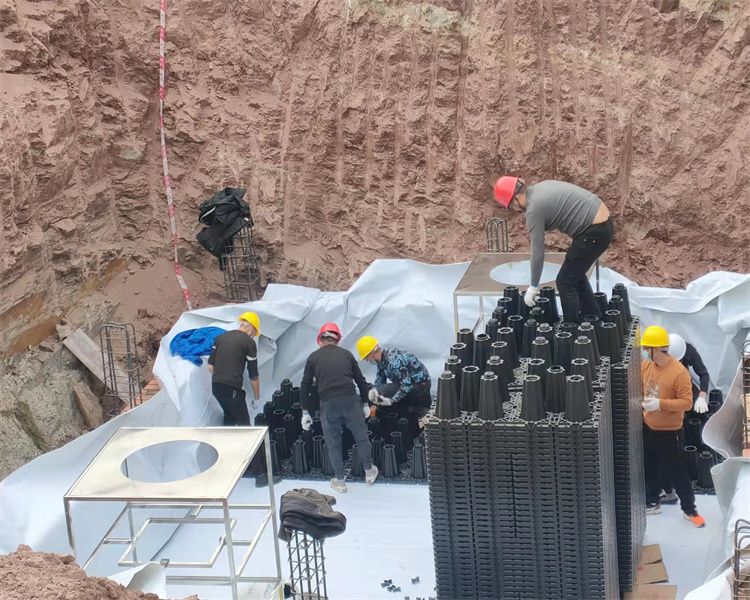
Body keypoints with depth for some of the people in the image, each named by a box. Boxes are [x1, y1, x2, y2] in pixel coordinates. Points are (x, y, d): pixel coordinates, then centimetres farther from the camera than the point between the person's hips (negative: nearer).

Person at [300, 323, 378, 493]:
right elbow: (361, 380, 15)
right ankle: (369, 472, 33)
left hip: (328, 403, -1)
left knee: (333, 443, 14)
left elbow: (305, 387, 8)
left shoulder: (314, 357, 12)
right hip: (350, 400, 1)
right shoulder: (346, 354, 15)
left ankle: (340, 481, 22)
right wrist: (365, 403, 25)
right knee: (361, 436, 19)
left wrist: (305, 412, 13)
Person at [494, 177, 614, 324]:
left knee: (565, 282, 1)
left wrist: (533, 287, 0)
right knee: (576, 275, 24)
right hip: (603, 223, 10)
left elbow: (538, 252, -10)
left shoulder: (534, 209, -14)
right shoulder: (540, 187, 11)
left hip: (594, 232, -10)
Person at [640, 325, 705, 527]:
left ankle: (689, 510, 19)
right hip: (647, 428, 6)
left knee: (677, 473, 4)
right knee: (650, 470, 20)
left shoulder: (679, 372, -24)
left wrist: (660, 404, -30)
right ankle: (652, 503, 36)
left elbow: (687, 402, -22)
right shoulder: (645, 365, -5)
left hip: (668, 432, -6)